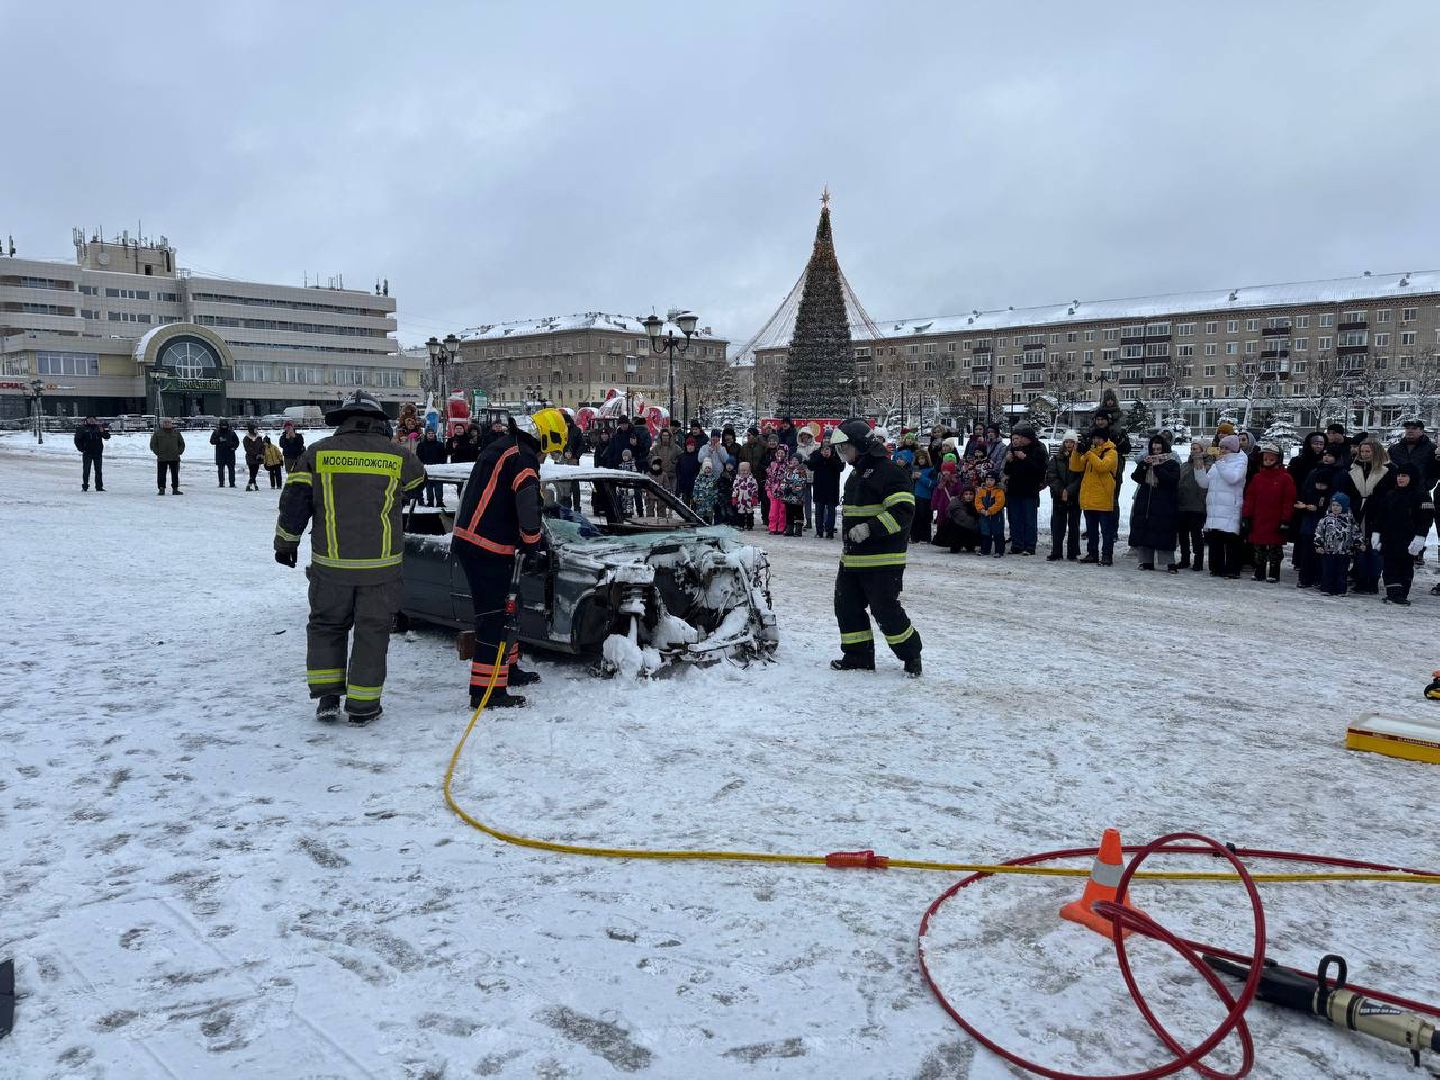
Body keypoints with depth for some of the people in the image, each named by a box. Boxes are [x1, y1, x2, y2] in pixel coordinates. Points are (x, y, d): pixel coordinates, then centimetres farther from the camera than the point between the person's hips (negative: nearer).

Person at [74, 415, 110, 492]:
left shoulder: (99, 427, 4)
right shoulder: (82, 428, -2)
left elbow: (107, 437, -2)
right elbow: (77, 439, 3)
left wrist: (103, 432, -22)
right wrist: (81, 448, -4)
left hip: (98, 453, 2)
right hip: (87, 453, -2)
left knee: (98, 470, 6)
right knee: (86, 470, -1)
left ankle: (99, 486, 11)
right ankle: (85, 486, 6)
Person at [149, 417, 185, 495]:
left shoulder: (176, 433, 7)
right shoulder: (158, 433, 1)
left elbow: (182, 444, 14)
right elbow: (153, 444, 4)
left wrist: (179, 452, 2)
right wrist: (158, 453, -5)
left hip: (174, 458, 2)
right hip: (162, 459, -2)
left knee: (175, 474, 6)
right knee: (161, 474, 0)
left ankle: (175, 489, 14)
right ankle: (161, 489, 6)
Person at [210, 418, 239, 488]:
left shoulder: (231, 433, 5)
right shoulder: (216, 432, 4)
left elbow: (237, 441, 14)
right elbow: (212, 441, 2)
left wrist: (234, 447, -3)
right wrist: (219, 440, -15)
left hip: (230, 453, 0)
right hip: (220, 453, 0)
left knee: (231, 468, -1)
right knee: (220, 469, 2)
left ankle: (232, 483, 2)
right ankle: (221, 483, 7)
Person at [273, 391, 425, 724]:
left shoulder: (317, 453, -1)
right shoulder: (399, 457, -3)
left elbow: (294, 502, 0)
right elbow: (417, 484, 17)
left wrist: (286, 542, 13)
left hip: (331, 563, 1)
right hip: (381, 565, -1)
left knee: (326, 624, 19)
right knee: (372, 631, 9)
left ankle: (326, 696, 17)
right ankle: (362, 706, 15)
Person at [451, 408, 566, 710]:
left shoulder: (499, 448, 19)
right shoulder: (523, 457, -13)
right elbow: (528, 505, -24)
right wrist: (532, 540, -8)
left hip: (467, 540, 10)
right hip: (487, 549, -10)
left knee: (503, 608, 22)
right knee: (493, 616, -7)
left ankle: (507, 669, 35)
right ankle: (486, 690, -4)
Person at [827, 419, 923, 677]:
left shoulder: (889, 472, -14)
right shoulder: (855, 474, 18)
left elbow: (903, 510, -22)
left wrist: (871, 528, -27)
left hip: (882, 560, -9)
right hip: (853, 557, 10)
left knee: (886, 610, -6)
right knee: (847, 607, 9)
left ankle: (911, 655, 12)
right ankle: (858, 655, 20)